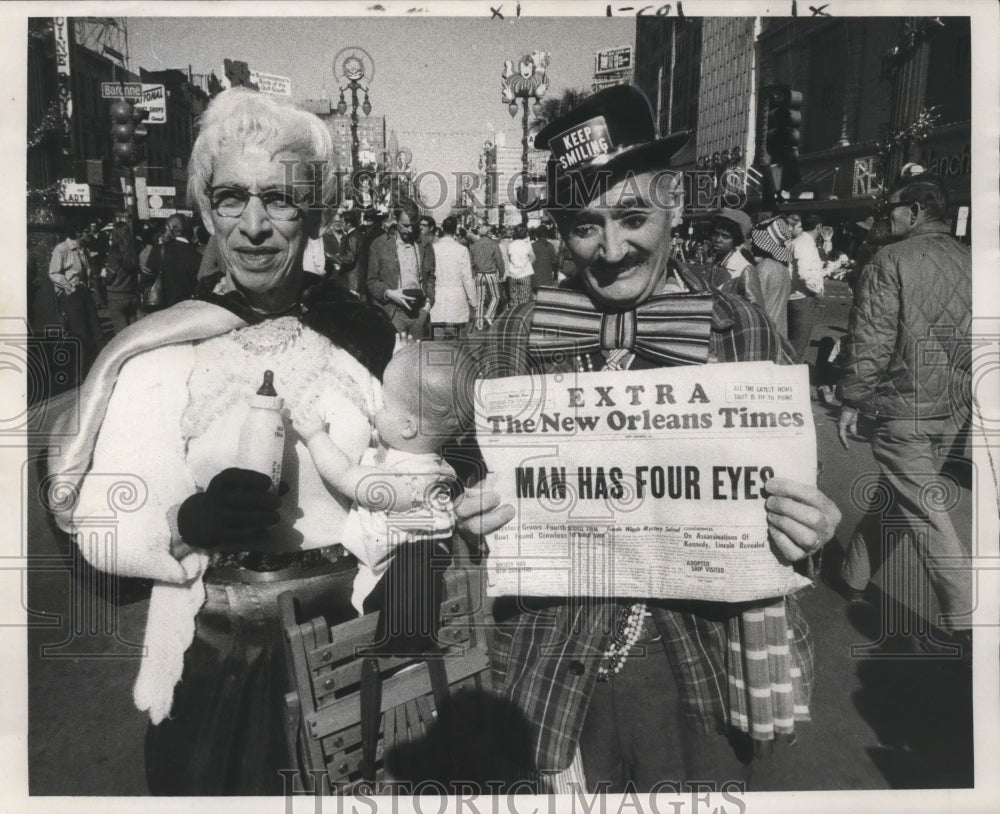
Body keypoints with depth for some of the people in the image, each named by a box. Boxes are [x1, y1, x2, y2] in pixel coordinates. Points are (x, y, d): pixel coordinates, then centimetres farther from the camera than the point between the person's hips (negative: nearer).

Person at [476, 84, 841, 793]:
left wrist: (809, 528, -18)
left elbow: (796, 488, 2)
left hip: (701, 669, 0)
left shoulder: (748, 333, -6)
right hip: (557, 671, 1)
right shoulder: (513, 340, -4)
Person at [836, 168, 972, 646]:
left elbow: (870, 340, -16)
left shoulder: (891, 261, -12)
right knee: (897, 492, 19)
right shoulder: (967, 261, 7)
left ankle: (966, 616, 2)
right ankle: (856, 571, 35)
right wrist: (961, 389, 22)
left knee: (924, 511, -1)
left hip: (903, 407, -7)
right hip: (952, 408, 7)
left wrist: (852, 400, -8)